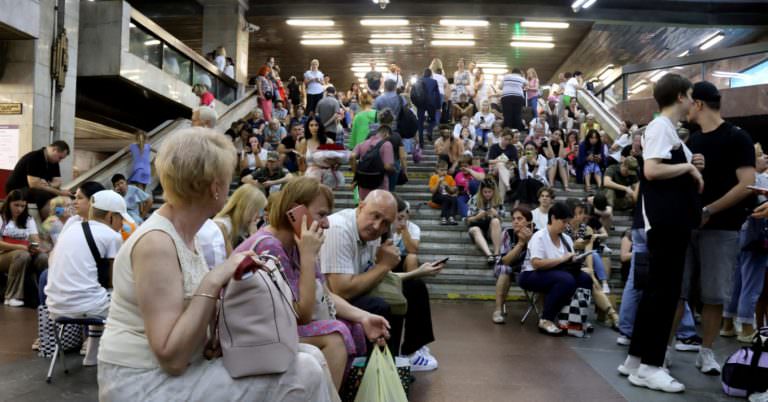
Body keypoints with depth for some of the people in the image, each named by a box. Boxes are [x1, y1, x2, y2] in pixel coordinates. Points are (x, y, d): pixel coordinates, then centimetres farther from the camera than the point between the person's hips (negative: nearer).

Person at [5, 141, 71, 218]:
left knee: (64, 196, -11)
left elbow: (58, 182, -2)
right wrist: (59, 192, -28)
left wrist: (47, 185, -24)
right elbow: (34, 184, -29)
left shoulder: (53, 161, 1)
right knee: (44, 195, -33)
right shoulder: (33, 158, -23)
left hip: (35, 190, 8)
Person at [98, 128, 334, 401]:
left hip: (181, 369, 8)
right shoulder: (156, 241, -20)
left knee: (309, 357, -1)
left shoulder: (182, 233, 7)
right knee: (301, 374, -18)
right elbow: (172, 357, -24)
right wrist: (213, 282, -25)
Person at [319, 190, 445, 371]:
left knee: (415, 287, 14)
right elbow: (342, 291, -35)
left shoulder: (371, 232, -3)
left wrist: (417, 273, 6)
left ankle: (411, 351, 27)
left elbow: (378, 278, 9)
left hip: (358, 291, 10)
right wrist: (384, 265, -24)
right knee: (386, 309, -33)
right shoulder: (339, 229, -29)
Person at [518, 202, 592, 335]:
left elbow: (569, 262, 8)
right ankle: (546, 320, -24)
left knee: (585, 279, -16)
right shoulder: (539, 237, -13)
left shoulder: (566, 239, 7)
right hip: (532, 275, -7)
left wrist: (574, 262, -15)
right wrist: (562, 259, -22)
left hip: (556, 275, 7)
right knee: (566, 280, -33)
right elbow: (536, 264, -25)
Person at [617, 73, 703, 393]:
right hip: (664, 220, -10)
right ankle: (649, 366, 1)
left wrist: (690, 169, 7)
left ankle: (637, 358, 20)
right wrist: (688, 167, -10)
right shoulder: (660, 126, -10)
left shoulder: (669, 129, 19)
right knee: (663, 291, -6)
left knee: (658, 290, 12)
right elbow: (651, 170, -22)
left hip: (674, 220, 10)